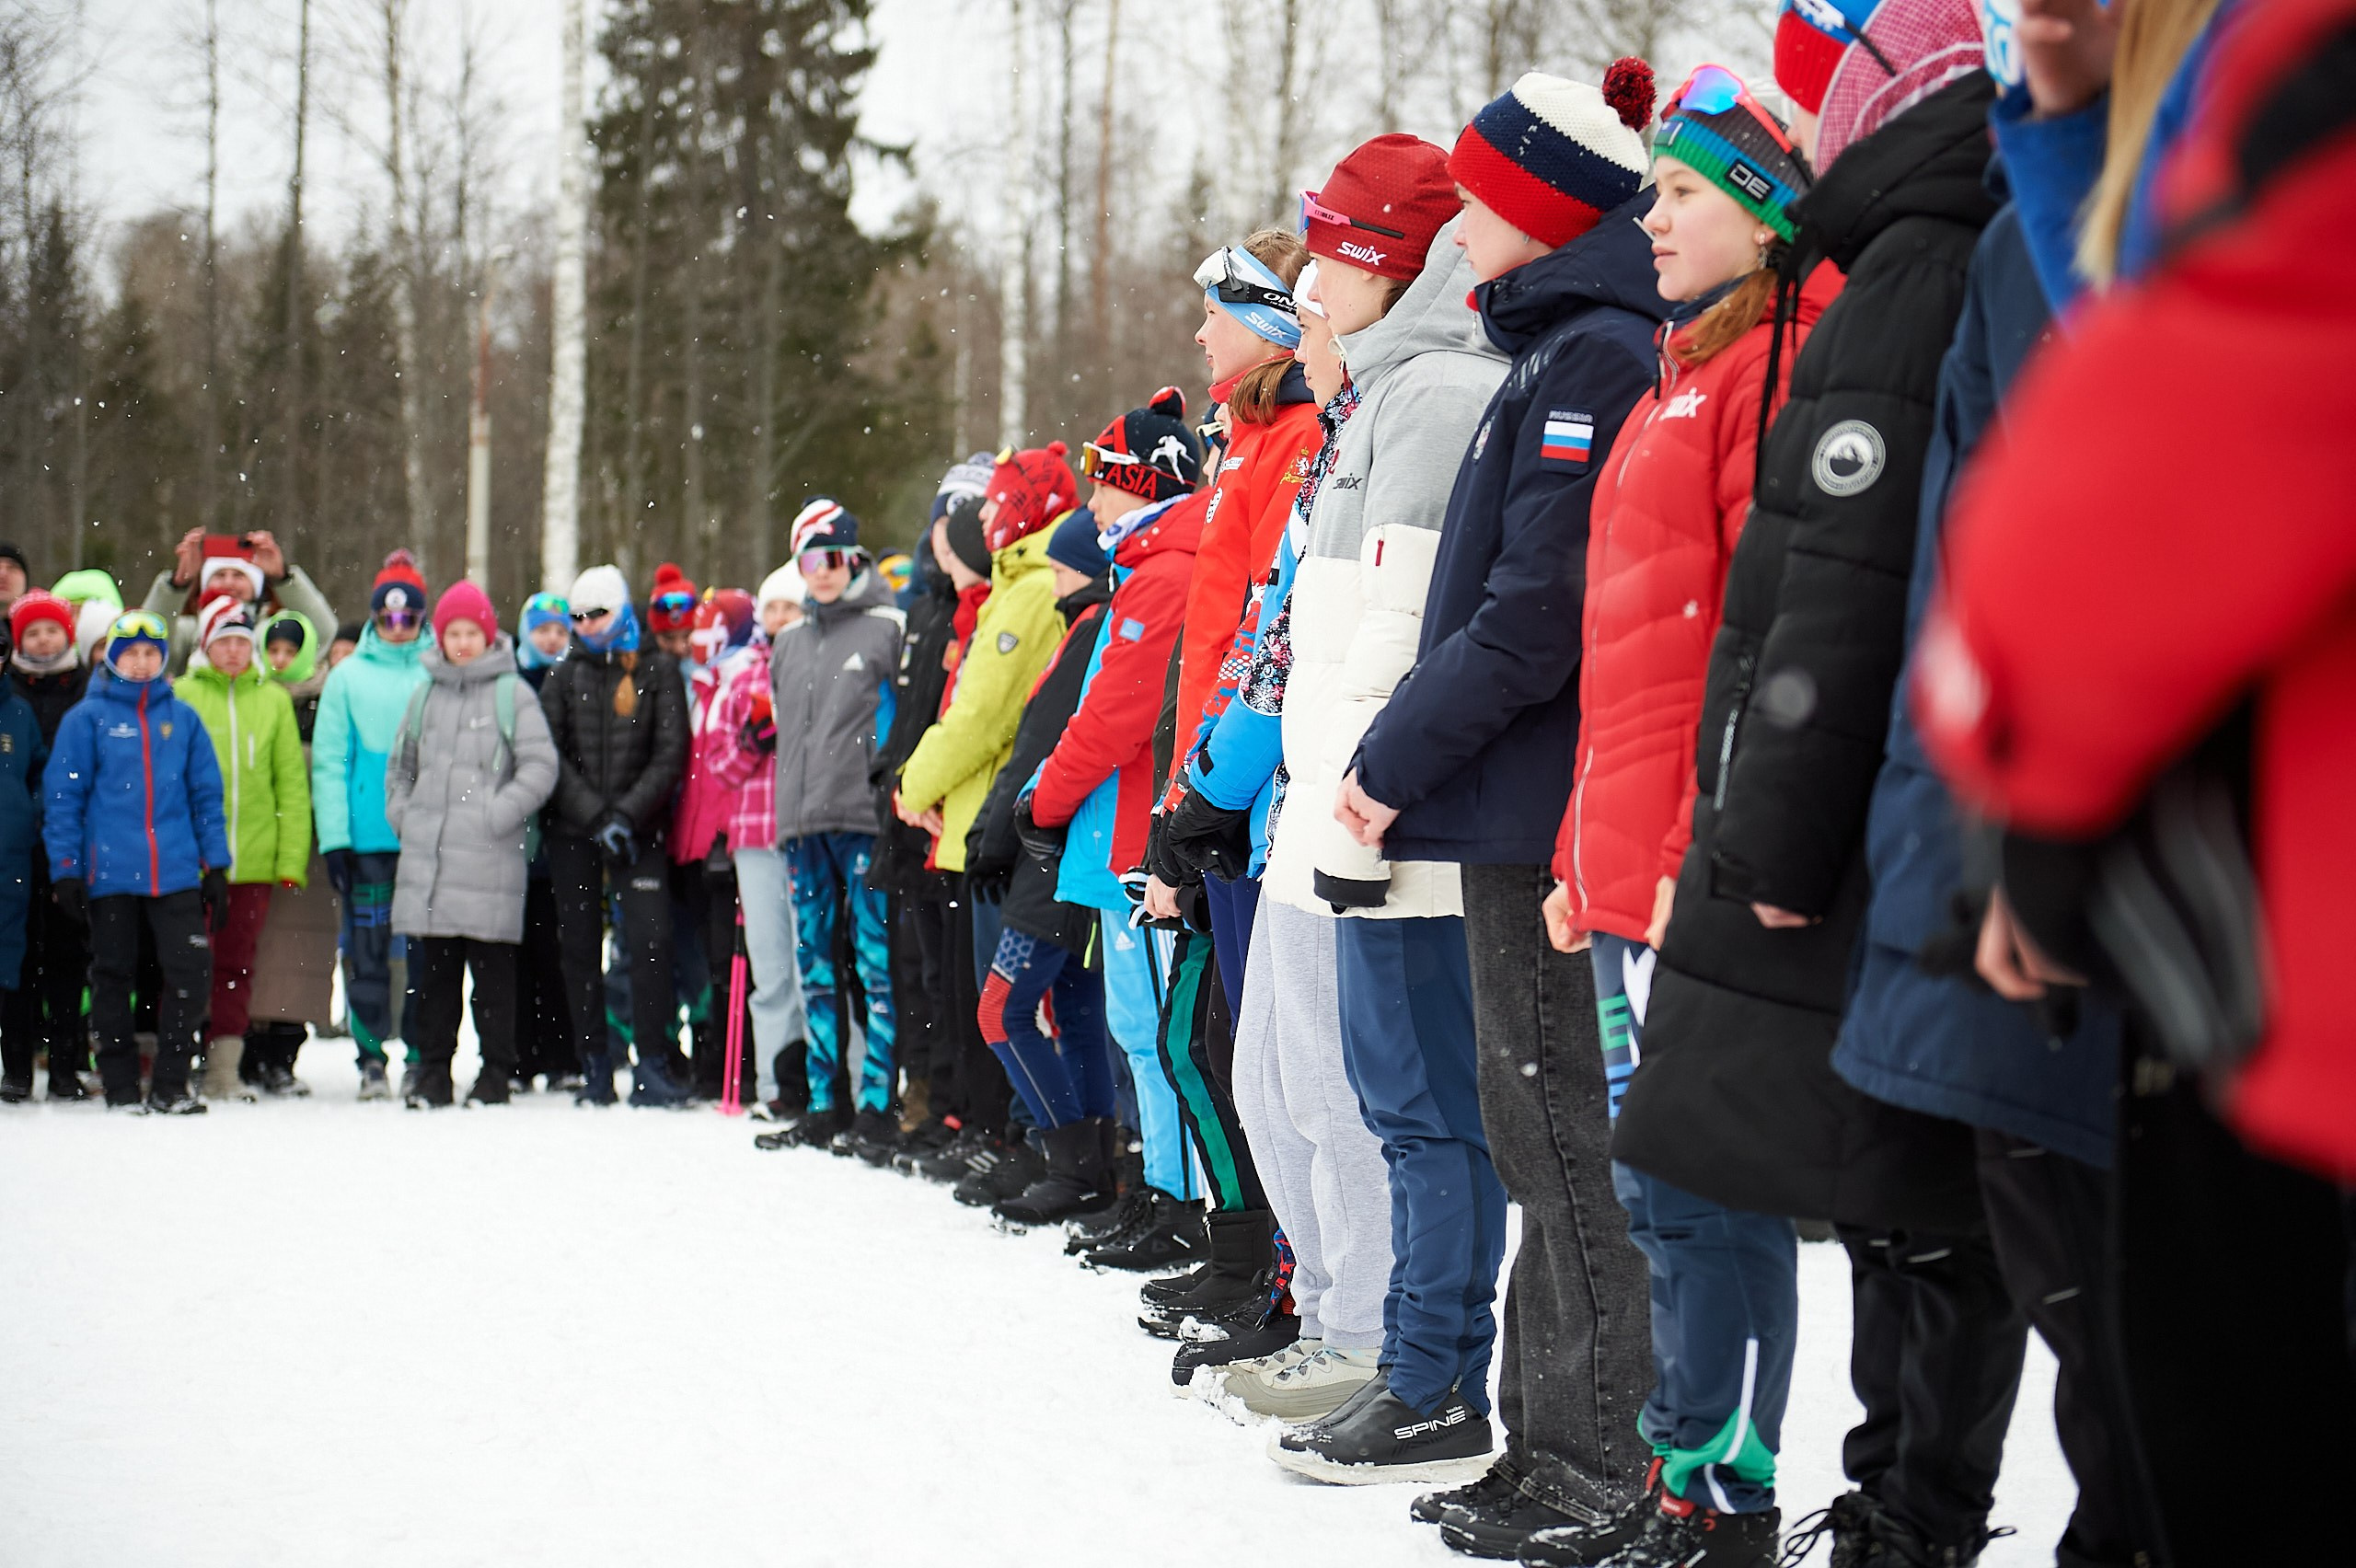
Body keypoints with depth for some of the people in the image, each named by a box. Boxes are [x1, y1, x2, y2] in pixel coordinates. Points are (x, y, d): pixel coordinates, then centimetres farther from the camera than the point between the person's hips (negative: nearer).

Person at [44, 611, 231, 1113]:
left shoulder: (182, 717, 9)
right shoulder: (87, 718, 1)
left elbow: (206, 793, 11)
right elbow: (62, 795, 0)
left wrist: (215, 863, 7)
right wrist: (65, 869, -5)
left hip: (175, 870, 1)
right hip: (109, 873, -1)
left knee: (191, 968, -7)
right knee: (113, 976, 7)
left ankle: (169, 1085, 3)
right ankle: (121, 1085, 17)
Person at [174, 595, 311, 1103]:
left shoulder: (273, 699, 7)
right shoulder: (182, 696, 2)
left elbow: (292, 785, 7)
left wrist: (292, 859, 1)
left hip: (253, 860, 2)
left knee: (236, 965, 6)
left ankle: (225, 1068, 12)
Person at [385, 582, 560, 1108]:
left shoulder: (512, 693, 0)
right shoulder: (426, 694, 16)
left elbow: (540, 766, -5)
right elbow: (401, 763, 27)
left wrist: (500, 813, -13)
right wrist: (400, 812, 12)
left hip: (490, 859, -5)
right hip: (428, 855, 5)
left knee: (492, 967, -2)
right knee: (433, 967, 7)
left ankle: (495, 1073, 5)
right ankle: (432, 1071, 14)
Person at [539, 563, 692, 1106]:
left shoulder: (659, 671, 4)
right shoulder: (563, 676, 10)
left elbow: (670, 753, -2)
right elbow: (553, 756, 2)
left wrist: (627, 814, -12)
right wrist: (597, 817, -10)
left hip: (639, 831, -3)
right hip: (572, 833, 3)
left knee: (649, 940, -13)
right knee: (580, 948, 3)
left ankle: (653, 1065, -9)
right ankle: (594, 1068, 9)